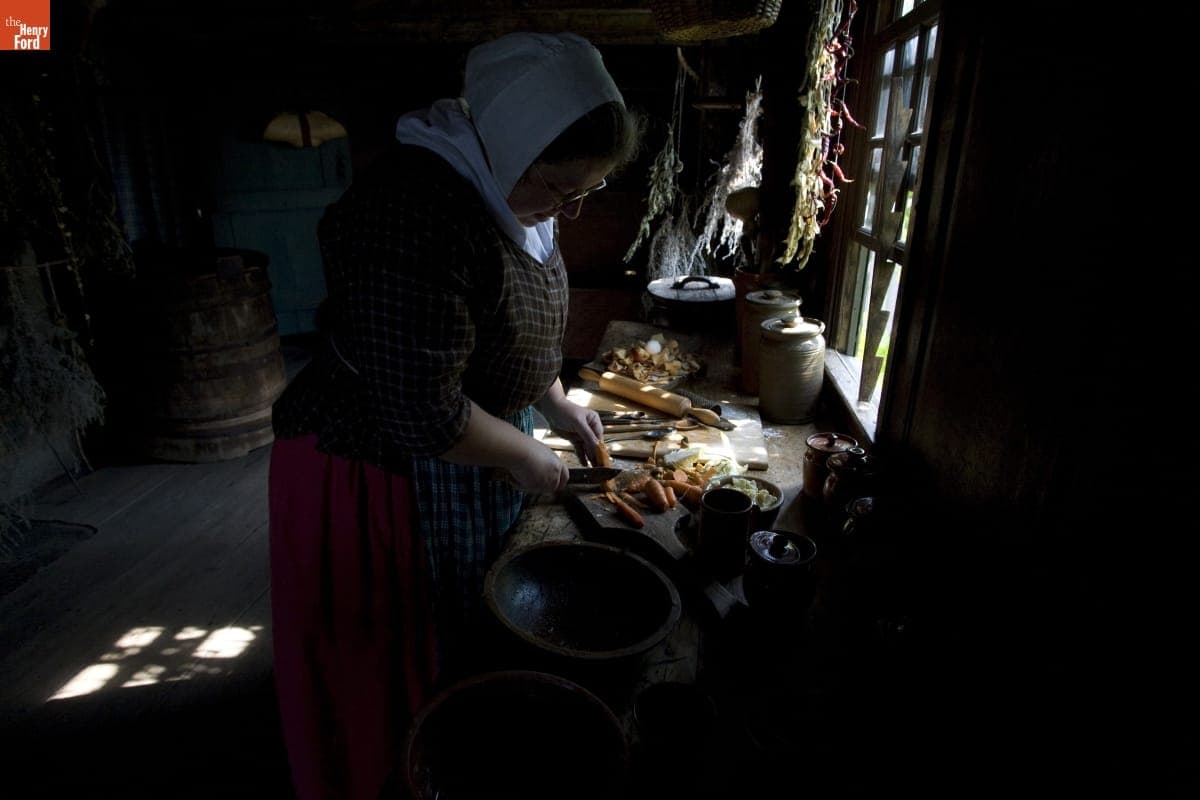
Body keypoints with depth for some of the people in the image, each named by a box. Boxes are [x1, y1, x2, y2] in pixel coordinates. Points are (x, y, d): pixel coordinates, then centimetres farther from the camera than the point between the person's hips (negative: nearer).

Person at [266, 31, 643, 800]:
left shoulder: (507, 190, 0)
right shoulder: (415, 215, -30)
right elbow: (426, 414, -31)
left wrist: (557, 403, 14)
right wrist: (529, 460, -16)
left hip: (466, 452, 9)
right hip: (381, 475, -9)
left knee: (469, 625, 26)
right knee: (392, 660, 13)